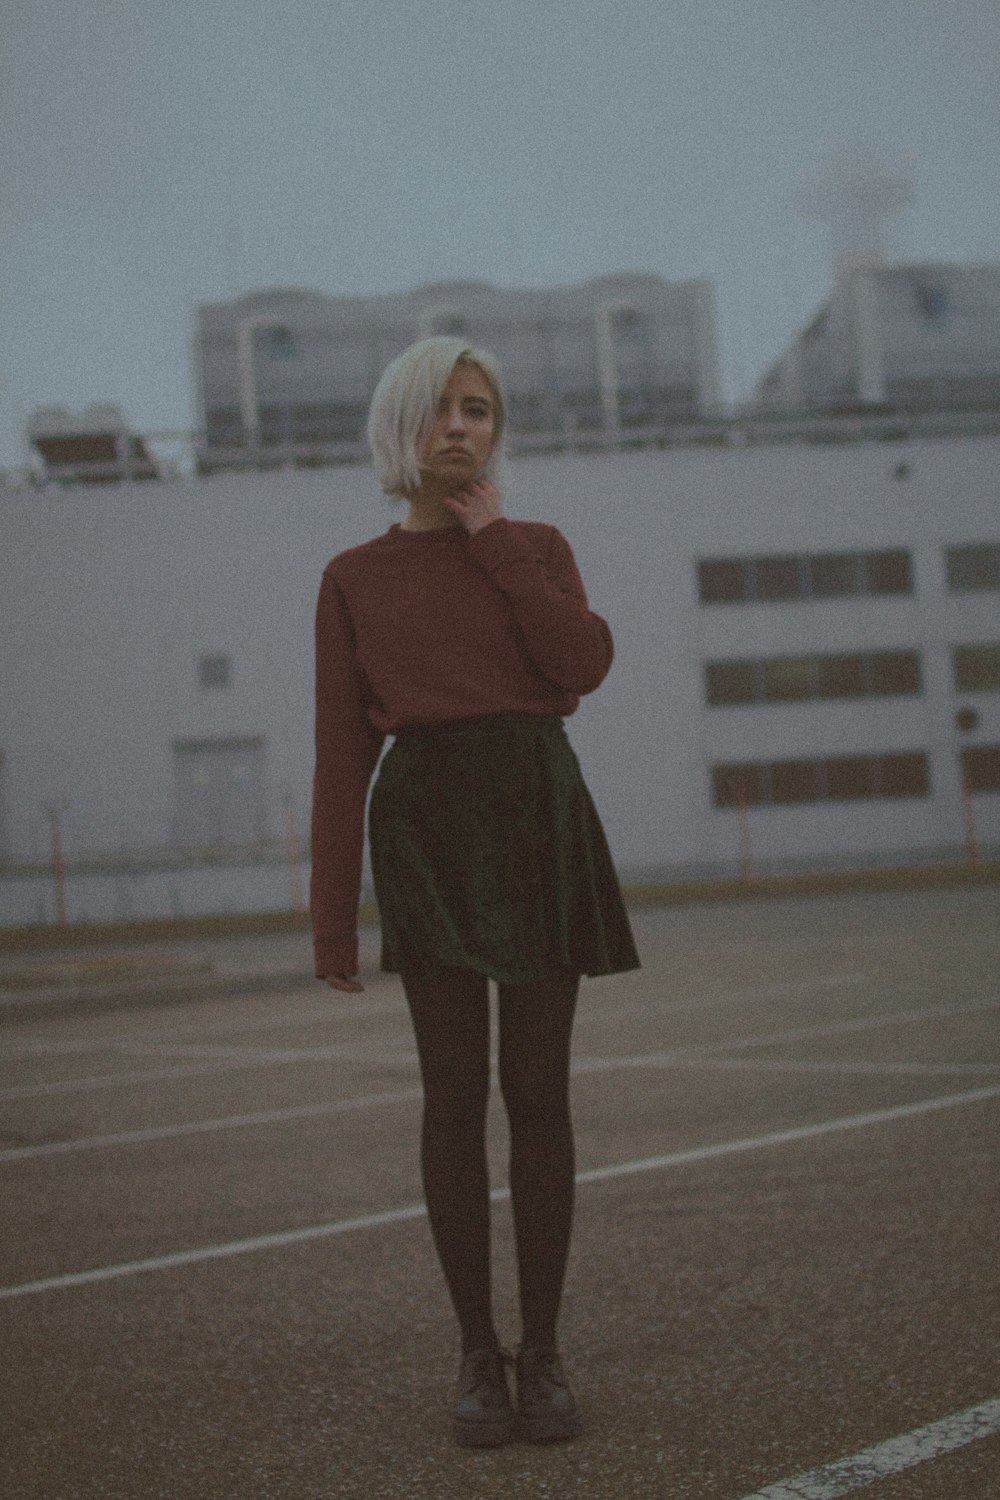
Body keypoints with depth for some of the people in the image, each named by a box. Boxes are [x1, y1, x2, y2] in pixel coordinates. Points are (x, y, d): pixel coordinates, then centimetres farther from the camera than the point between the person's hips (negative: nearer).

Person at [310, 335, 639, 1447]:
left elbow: (584, 668, -8)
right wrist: (331, 925, 1)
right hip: (427, 828, -1)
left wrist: (494, 539, -3)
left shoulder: (540, 550, 12)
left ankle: (541, 1353, 9)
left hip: (538, 819, 1)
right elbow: (342, 756, 6)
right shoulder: (352, 581, 10)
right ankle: (477, 1352, 10)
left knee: (537, 1089, -1)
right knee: (455, 1092, -3)